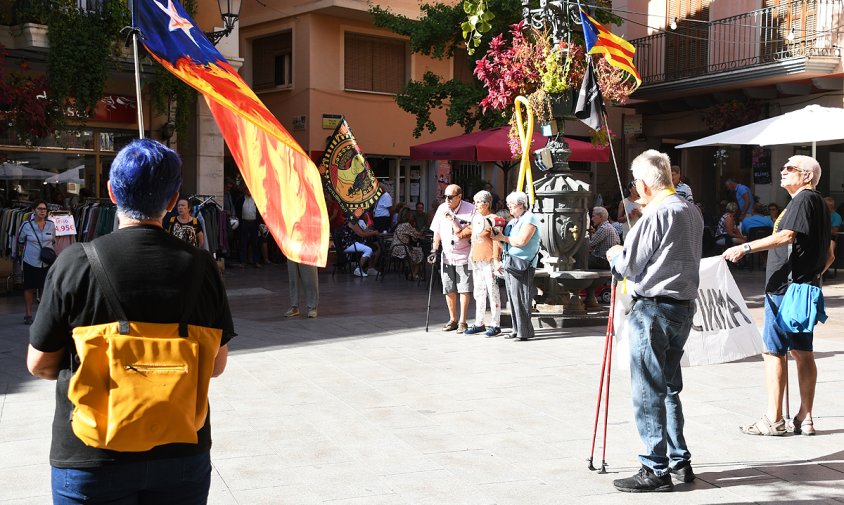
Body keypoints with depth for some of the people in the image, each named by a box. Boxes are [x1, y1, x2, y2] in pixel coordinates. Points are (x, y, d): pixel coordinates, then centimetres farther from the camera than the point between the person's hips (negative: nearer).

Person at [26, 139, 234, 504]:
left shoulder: (75, 263, -13)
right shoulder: (200, 265, -8)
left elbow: (40, 364, -5)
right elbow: (216, 365, 0)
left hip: (90, 458, -1)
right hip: (183, 455, 2)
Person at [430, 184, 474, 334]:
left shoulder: (470, 209, -9)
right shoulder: (442, 209, 4)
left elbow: (474, 231, -8)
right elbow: (437, 231, 12)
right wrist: (434, 249, 5)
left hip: (464, 255, -4)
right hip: (447, 255, 4)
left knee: (464, 290, -2)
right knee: (449, 290, 7)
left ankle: (462, 321, 6)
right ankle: (453, 320, 19)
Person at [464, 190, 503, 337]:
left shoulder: (493, 219, -9)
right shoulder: (476, 218, 14)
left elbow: (497, 242, -13)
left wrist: (496, 260, -18)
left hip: (489, 261, -8)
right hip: (477, 261, 8)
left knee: (492, 292, -2)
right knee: (479, 293, 12)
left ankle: (495, 325, 3)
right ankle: (479, 324, 19)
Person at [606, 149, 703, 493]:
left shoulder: (656, 214, -17)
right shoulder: (692, 211, 10)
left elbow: (628, 266, -13)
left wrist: (614, 255, 9)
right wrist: (627, 254, 18)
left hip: (653, 307, -9)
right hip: (685, 306, 9)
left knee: (648, 392, -1)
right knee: (669, 387, 18)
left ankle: (656, 470, 4)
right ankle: (679, 462, 25)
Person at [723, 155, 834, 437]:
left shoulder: (804, 199, -11)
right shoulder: (819, 203, 20)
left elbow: (787, 236, -25)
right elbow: (829, 254, 24)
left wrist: (745, 248, -30)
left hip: (785, 287, -10)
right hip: (804, 288, 10)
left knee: (773, 350, -5)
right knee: (802, 351, 10)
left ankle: (774, 420, -2)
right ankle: (805, 419, 14)